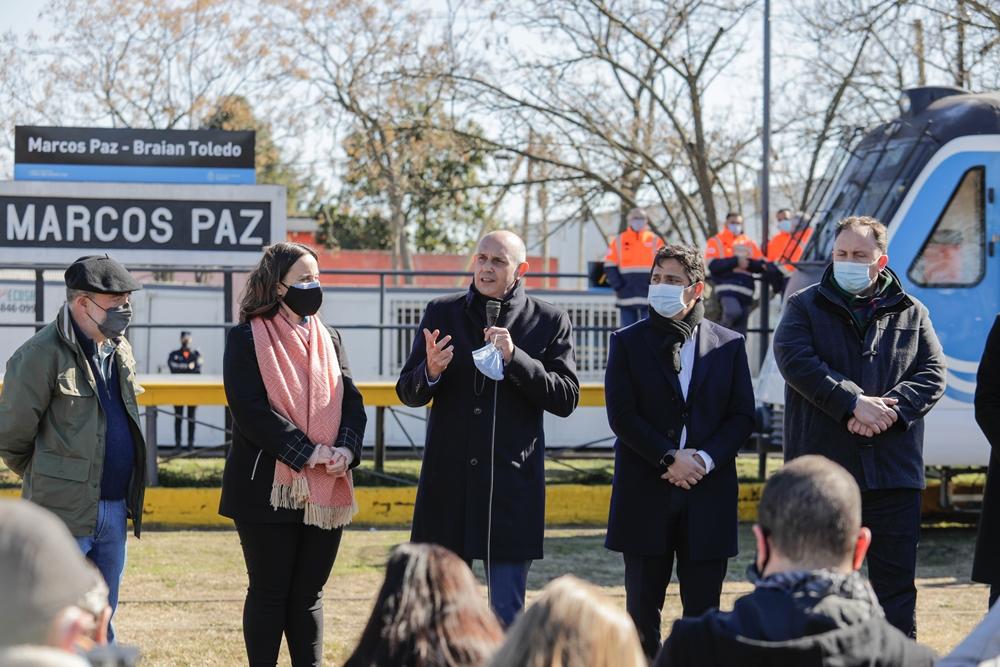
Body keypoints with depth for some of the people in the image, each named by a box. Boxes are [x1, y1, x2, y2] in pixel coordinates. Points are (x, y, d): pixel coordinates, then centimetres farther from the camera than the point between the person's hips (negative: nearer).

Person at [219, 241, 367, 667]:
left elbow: (351, 400, 8)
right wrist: (308, 452, -19)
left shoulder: (327, 339, 14)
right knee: (269, 593, 1)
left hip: (325, 490, 5)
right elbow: (250, 407, -15)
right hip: (268, 488, -5)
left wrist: (346, 449, -12)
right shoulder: (248, 339, -5)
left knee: (308, 595, 9)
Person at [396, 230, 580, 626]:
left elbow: (566, 398, -5)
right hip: (449, 482, 2)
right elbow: (407, 392, 8)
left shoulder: (549, 322, 2)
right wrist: (430, 372, -15)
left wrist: (515, 359, -17)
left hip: (512, 485, -2)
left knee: (508, 615, 1)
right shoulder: (442, 313, 7)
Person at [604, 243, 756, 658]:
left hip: (709, 493, 0)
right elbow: (621, 414, -4)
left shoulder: (729, 344, 7)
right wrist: (670, 459, -13)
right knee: (643, 608, 4)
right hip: (645, 494, 0)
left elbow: (742, 416, 4)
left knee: (703, 609, 2)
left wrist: (705, 459, -12)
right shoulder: (628, 343, 4)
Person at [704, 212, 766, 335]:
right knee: (733, 312, -33)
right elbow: (713, 266, -8)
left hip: (746, 290, 5)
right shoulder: (716, 242, 6)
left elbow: (761, 266, 10)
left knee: (740, 333, 1)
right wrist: (735, 261, -14)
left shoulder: (749, 243, 18)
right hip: (727, 287, -5)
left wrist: (748, 262, -10)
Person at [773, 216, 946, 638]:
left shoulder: (911, 314, 12)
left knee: (896, 582, 4)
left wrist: (890, 410, -15)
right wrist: (854, 402, -19)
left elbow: (933, 373, 3)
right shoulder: (804, 307, 6)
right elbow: (795, 359, -10)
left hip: (893, 472, 1)